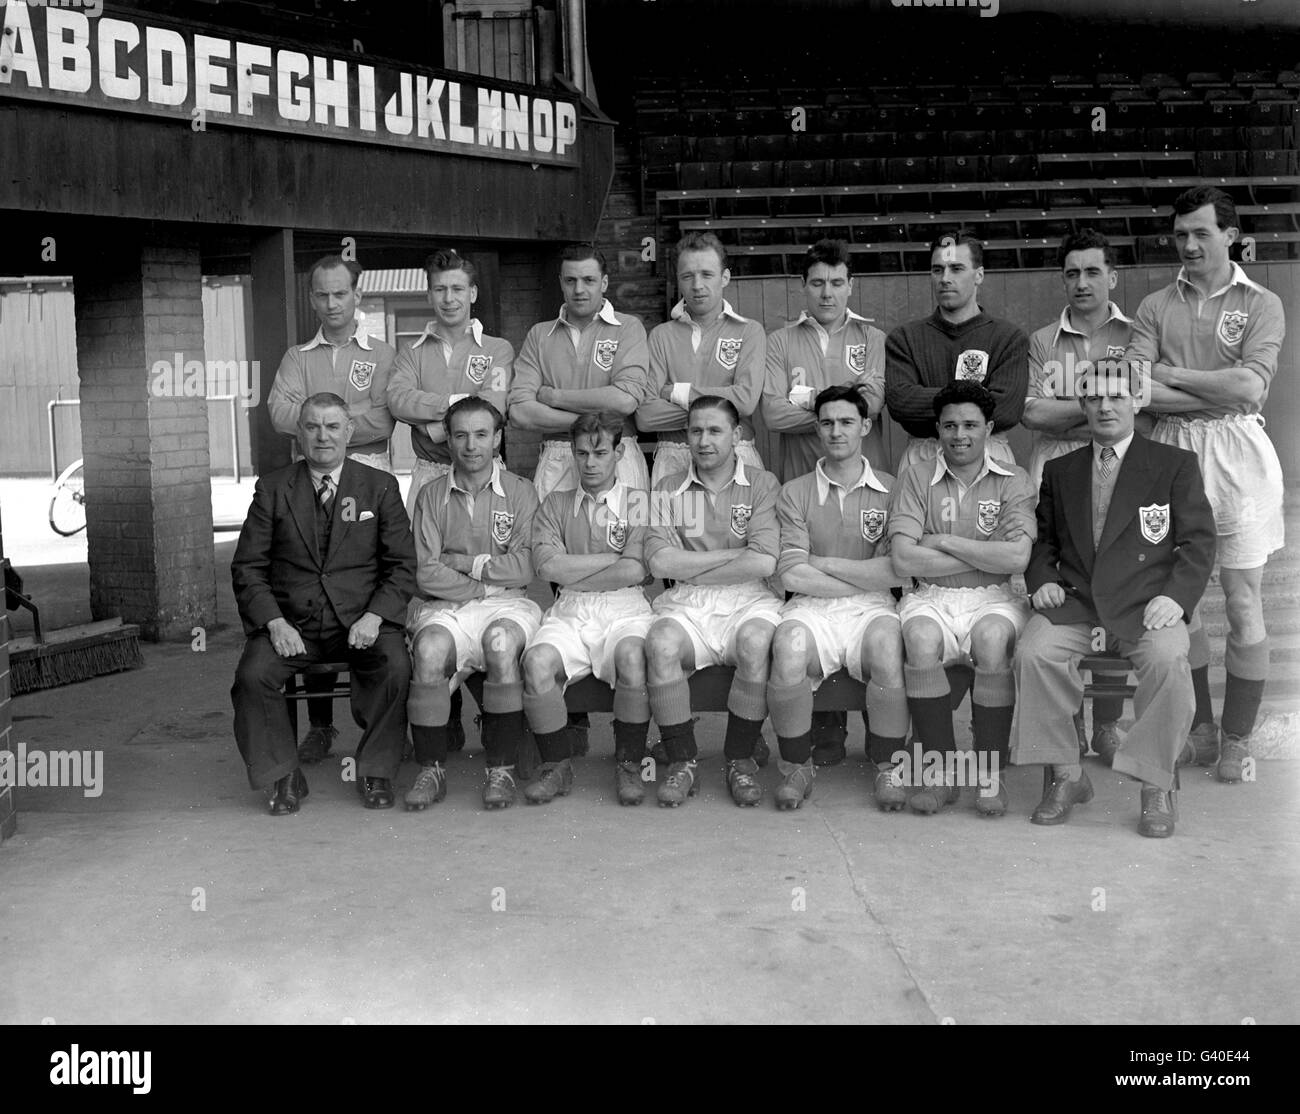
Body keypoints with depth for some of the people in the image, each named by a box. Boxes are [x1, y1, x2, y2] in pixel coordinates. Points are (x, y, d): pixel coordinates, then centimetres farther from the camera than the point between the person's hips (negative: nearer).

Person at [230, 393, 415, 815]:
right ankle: (283, 777, -3)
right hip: (291, 622, 1)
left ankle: (376, 772, -6)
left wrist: (373, 617, -13)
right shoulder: (272, 489, 7)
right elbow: (247, 568, 4)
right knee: (251, 676, -25)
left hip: (361, 621, -1)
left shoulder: (380, 487, 7)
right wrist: (275, 622, -12)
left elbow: (403, 566, 4)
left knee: (395, 668, -29)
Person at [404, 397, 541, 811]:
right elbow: (425, 573, 1)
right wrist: (482, 587, -5)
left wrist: (461, 563, -2)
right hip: (447, 606, 1)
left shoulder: (520, 492, 9)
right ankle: (431, 769, -18)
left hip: (507, 605, -1)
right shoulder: (432, 495, 12)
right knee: (429, 648, -32)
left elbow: (523, 569, -1)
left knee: (501, 642, -35)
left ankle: (501, 769, -23)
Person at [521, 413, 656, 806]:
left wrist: (572, 573, -1)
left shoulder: (638, 503, 12)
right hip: (569, 612, 2)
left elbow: (634, 571, -4)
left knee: (632, 656, -36)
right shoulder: (556, 504, 18)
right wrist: (613, 558, 0)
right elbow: (549, 566, 1)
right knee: (537, 661, -30)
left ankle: (629, 765, -15)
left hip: (626, 610, -2)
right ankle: (557, 765, -9)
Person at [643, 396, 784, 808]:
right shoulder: (667, 489, 14)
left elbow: (764, 562, -6)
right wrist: (737, 555, -4)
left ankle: (740, 759, -14)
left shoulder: (762, 485, 9)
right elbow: (659, 561, -3)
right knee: (661, 643, -31)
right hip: (686, 606, 1)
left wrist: (689, 568, -3)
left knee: (755, 642, -34)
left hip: (748, 602, -1)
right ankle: (681, 761, -14)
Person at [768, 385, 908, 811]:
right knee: (789, 643, -33)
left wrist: (824, 563, -2)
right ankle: (797, 767, -12)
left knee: (887, 643, -34)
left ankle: (888, 768, -12)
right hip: (811, 607, 0)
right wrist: (868, 578, -3)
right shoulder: (795, 493, 11)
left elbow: (897, 572, -2)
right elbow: (792, 575, -2)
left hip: (871, 608, 0)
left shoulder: (891, 491, 11)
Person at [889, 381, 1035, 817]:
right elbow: (903, 559, -6)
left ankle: (991, 775, -18)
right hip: (932, 597, 0)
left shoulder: (1012, 481, 7)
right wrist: (987, 556, -5)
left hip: (994, 599, 0)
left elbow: (1017, 558, -8)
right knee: (920, 637, -33)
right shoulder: (916, 478, 7)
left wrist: (945, 542, -6)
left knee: (992, 638, -33)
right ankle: (940, 772, -18)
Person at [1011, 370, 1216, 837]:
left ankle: (1157, 786, -16)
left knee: (1169, 661, -33)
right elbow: (1042, 540, 24)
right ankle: (1065, 776, -10)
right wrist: (1042, 579, 2)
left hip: (1146, 605, -2)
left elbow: (1199, 541, 5)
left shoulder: (1176, 465, 10)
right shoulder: (1059, 471, 19)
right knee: (1033, 654, -27)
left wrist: (1176, 595, -11)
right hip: (1074, 603, 2)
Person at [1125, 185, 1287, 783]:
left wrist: (1172, 376, -5)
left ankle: (1237, 739, 14)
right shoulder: (1156, 306, 9)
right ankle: (1200, 728, 21)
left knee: (1244, 603, 2)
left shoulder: (1261, 304, 3)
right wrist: (1218, 394, -10)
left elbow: (1250, 386, -12)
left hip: (1237, 454, -2)